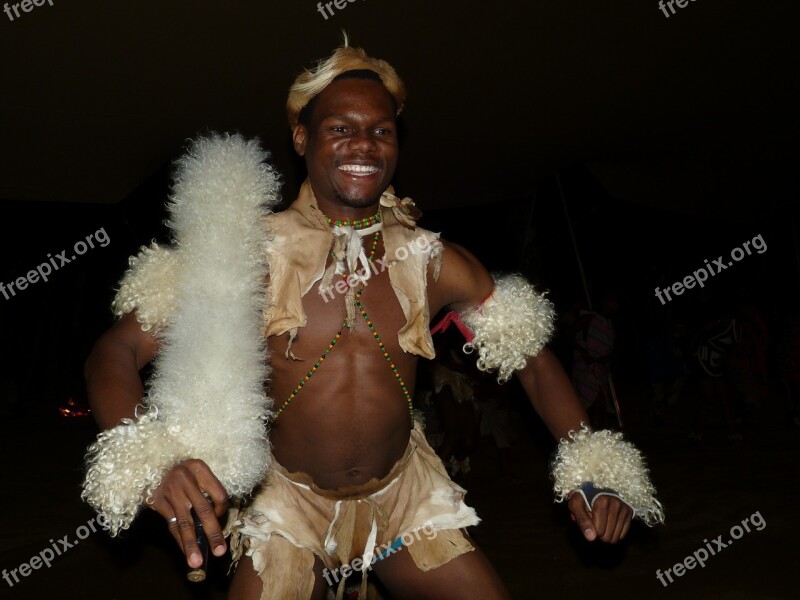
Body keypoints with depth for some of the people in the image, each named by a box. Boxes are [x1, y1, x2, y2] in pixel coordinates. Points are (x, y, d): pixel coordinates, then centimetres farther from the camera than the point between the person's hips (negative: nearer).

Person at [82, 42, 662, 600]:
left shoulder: (432, 262, -7)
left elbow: (531, 355, 2)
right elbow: (116, 352, -16)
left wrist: (589, 469, -10)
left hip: (406, 498, 2)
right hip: (289, 506, -2)